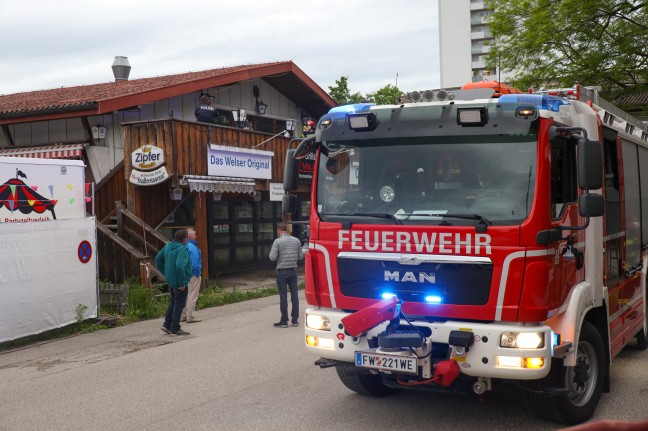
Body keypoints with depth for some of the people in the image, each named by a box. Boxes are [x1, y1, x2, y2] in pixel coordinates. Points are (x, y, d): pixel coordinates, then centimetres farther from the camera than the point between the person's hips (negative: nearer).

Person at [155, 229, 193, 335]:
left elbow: (158, 260, 16)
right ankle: (175, 328, 8)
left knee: (173, 302, 21)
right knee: (179, 304, 2)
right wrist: (182, 283, -24)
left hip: (170, 280, 9)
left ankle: (167, 325, 23)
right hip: (179, 282, -9)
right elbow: (179, 266, -32)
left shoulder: (167, 246, 7)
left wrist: (166, 273, 17)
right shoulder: (182, 249, -21)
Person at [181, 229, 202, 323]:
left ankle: (183, 316, 20)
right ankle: (190, 316, -3)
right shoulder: (192, 247, -17)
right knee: (192, 296, -5)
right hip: (193, 275, -9)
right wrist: (197, 272, -12)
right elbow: (195, 262, -20)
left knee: (185, 295, 15)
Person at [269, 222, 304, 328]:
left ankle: (284, 321, 4)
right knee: (294, 294, 8)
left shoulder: (278, 241, -10)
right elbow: (301, 256, 7)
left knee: (283, 296, 0)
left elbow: (273, 258, -12)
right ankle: (295, 320, 12)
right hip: (293, 270, 4)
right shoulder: (296, 241, 4)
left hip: (282, 271, -4)